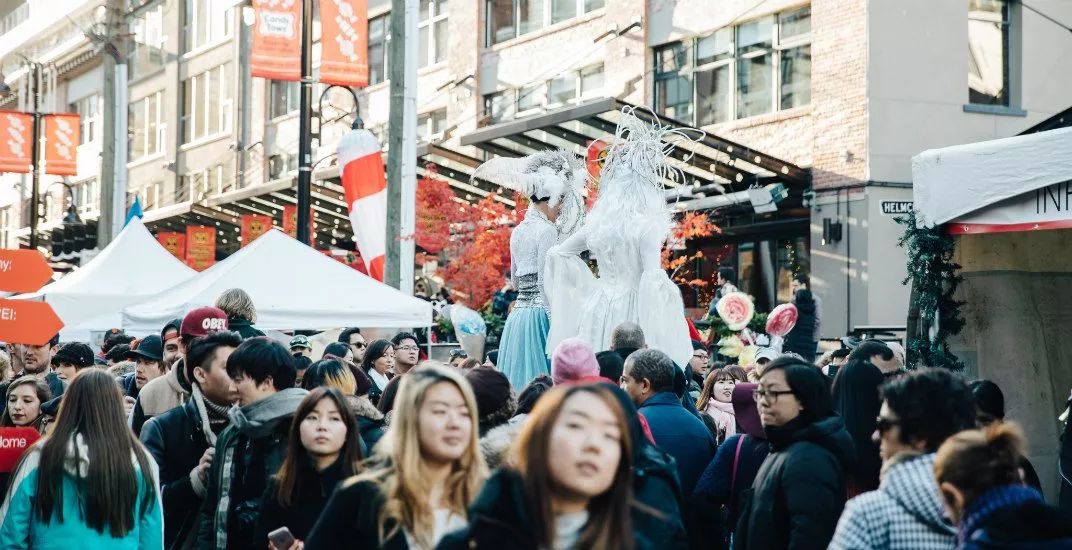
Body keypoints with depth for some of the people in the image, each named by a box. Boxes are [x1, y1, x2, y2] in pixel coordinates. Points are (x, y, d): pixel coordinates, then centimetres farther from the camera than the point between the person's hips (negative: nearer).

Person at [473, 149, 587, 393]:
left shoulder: (518, 231, 14)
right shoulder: (547, 230, -9)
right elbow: (546, 283, -16)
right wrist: (557, 327, -16)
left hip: (517, 313, 8)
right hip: (540, 314, -8)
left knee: (520, 382, 8)